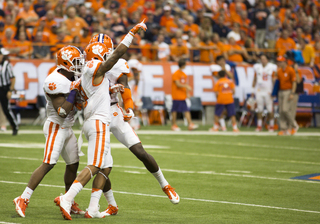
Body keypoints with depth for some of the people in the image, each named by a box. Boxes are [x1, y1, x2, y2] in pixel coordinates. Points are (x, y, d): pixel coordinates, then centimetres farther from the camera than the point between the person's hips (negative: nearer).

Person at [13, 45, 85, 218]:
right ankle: (23, 199, -14)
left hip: (67, 129, 9)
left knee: (73, 164, 12)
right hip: (56, 127, -9)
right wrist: (74, 91, -26)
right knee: (48, 164, -15)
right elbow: (62, 112, -24)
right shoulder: (55, 82, -21)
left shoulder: (71, 79, 8)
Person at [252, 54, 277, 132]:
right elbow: (255, 79, 14)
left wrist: (272, 91, -9)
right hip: (259, 91, 3)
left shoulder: (272, 67, -2)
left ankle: (271, 126, 6)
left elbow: (273, 80, -2)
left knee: (270, 109, -2)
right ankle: (259, 126, 10)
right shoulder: (257, 67, 8)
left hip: (268, 91, -3)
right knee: (259, 109, 4)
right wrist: (253, 90, 11)